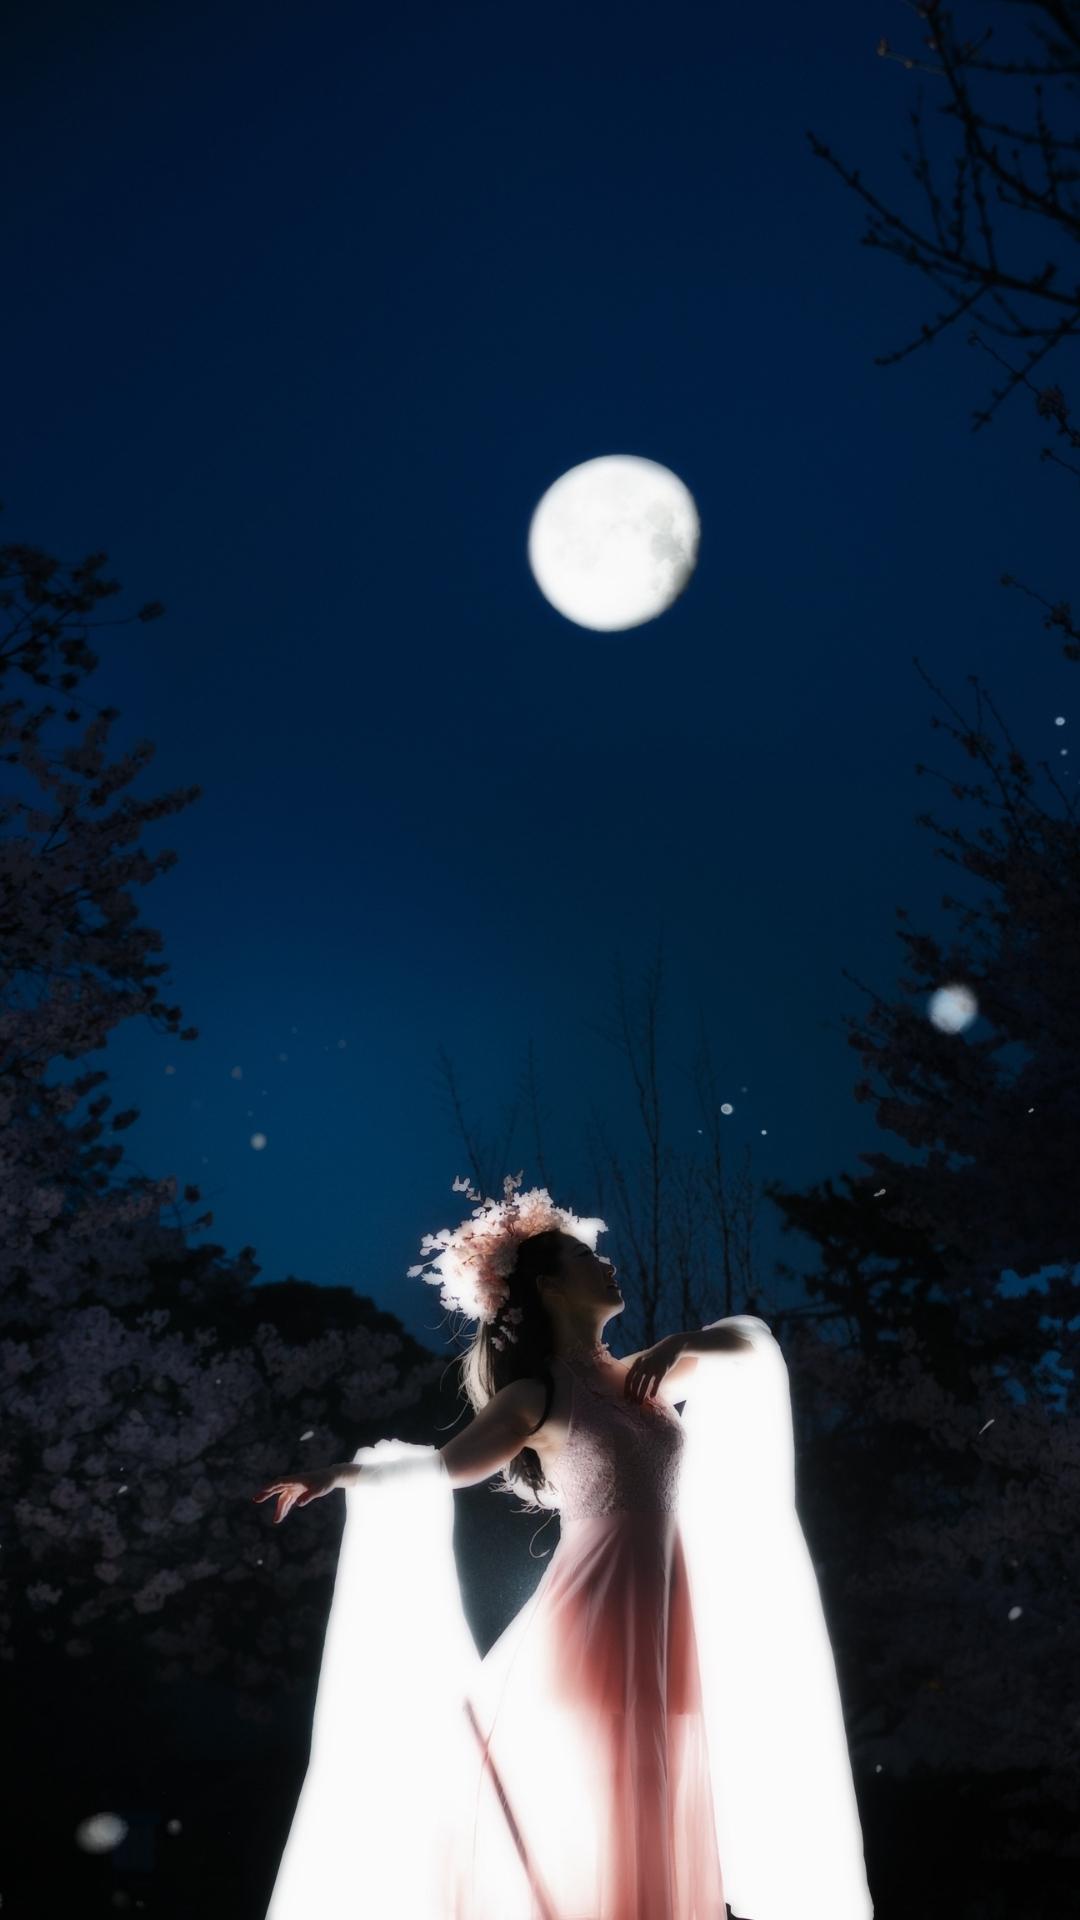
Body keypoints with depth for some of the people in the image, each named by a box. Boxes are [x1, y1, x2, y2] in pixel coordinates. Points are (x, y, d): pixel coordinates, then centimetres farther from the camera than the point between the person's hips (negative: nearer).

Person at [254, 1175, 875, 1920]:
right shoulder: (538, 1395, -6)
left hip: (662, 1633, 7)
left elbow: (751, 1339, 18)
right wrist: (341, 1474, -26)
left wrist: (677, 1344, -1)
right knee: (598, 1851, -2)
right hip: (593, 1633, -7)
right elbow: (443, 1467, -12)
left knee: (660, 1853, 13)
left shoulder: (638, 1377, 12)